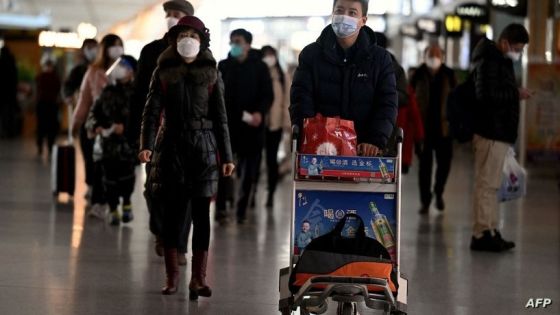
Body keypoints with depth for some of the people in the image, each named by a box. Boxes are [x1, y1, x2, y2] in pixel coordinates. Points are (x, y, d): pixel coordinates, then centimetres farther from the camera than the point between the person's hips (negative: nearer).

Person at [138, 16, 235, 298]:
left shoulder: (211, 74, 7)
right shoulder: (164, 72, 5)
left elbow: (220, 117, 8)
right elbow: (152, 110, -1)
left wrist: (226, 156, 3)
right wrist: (146, 145, -16)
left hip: (204, 146, 0)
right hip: (172, 145, 0)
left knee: (201, 211, -2)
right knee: (172, 210, 3)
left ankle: (198, 277, 0)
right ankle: (172, 275, 11)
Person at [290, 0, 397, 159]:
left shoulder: (380, 58, 6)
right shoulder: (311, 54, 6)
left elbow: (387, 104, 0)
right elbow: (301, 102, -1)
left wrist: (375, 141, -17)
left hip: (364, 151, 0)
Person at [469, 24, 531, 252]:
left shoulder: (501, 61, 20)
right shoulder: (488, 62, -12)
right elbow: (486, 95, -24)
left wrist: (515, 95, 7)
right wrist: (516, 94, -16)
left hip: (500, 134, 11)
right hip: (491, 134, -11)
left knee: (491, 184, 13)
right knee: (487, 184, -9)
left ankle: (491, 231, 18)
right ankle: (482, 234, -8)